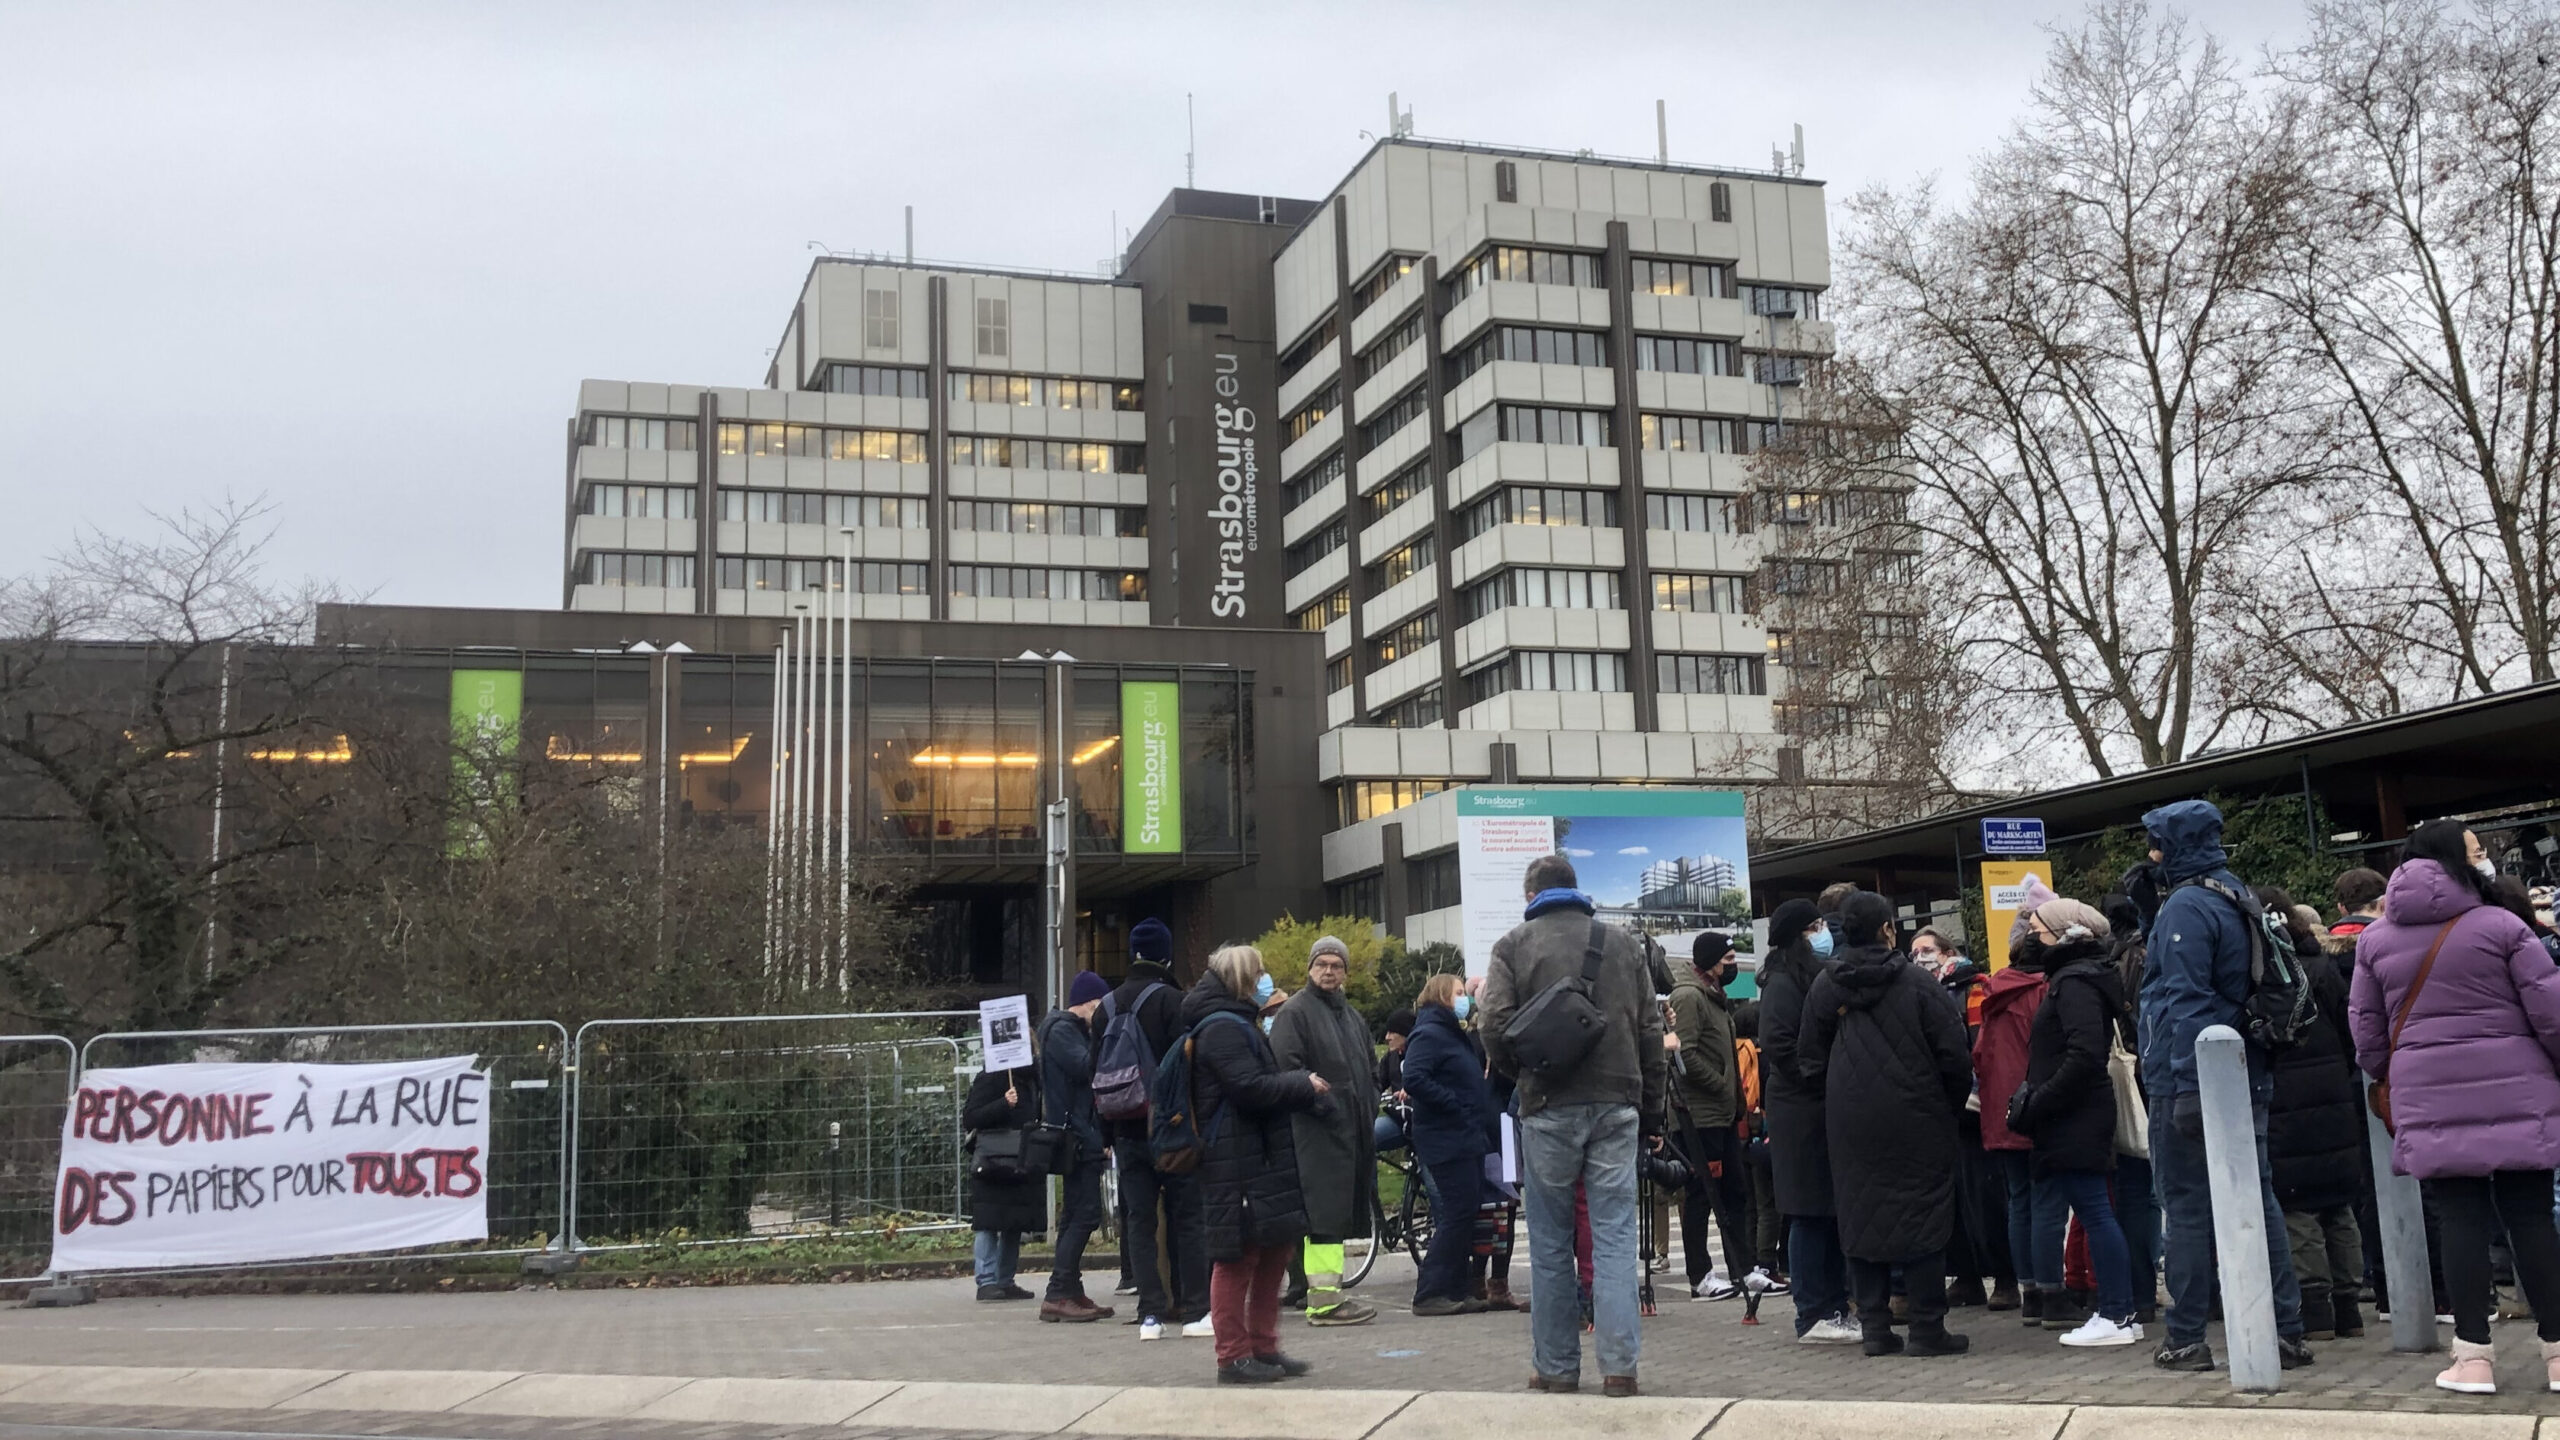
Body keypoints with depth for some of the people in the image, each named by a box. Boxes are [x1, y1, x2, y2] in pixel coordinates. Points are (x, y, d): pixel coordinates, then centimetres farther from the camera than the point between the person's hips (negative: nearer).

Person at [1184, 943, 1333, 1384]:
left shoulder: (1237, 1024, 21)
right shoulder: (1223, 1028, -14)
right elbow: (1250, 1087, -22)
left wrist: (1301, 1085, 7)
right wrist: (1305, 1086, -9)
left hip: (1263, 1157, 11)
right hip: (1238, 1162, -11)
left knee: (1276, 1249, 14)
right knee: (1237, 1257, -5)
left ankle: (1263, 1348, 22)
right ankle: (1233, 1357, 1)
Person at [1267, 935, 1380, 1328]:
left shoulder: (1352, 1016, 23)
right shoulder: (1295, 1011, -4)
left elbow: (1370, 1069, 31)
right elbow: (1285, 1067, -14)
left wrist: (1370, 1107, 17)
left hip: (1354, 1129, 9)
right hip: (1318, 1130, -9)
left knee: (1341, 1213, 10)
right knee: (1325, 1212, -13)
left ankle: (1326, 1292, 17)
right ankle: (1324, 1299, -13)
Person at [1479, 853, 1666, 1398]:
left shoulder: (1514, 945, 3)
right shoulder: (1621, 942, 11)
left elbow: (1497, 1029, -6)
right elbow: (1651, 1031, 9)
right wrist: (1651, 1112, 12)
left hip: (1549, 1108, -2)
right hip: (1617, 1104, 2)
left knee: (1550, 1243, 6)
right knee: (1615, 1237, 2)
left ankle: (1556, 1367, 9)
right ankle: (1619, 1366, -3)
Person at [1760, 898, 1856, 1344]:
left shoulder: (1823, 974, 17)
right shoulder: (1783, 981, -9)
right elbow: (1777, 1045, -18)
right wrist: (1821, 1080, -15)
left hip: (1830, 1109, 8)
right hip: (1802, 1110, -8)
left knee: (1835, 1210, 9)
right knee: (1810, 1212, -4)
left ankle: (1836, 1308, 16)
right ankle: (1813, 1316, 1)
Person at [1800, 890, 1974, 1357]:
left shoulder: (1824, 986, 3)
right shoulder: (1916, 982, -6)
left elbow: (1811, 1061, 6)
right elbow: (1952, 1053, -7)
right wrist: (1953, 1105, 7)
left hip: (1851, 1125, 3)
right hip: (1916, 1121, -3)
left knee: (1862, 1218, 8)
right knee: (1923, 1215, 2)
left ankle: (1875, 1327, 9)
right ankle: (1928, 1327, 2)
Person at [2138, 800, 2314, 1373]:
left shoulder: (2186, 907, -14)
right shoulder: (2239, 899, 14)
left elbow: (2186, 998, -21)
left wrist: (2185, 1086, -22)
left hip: (2189, 1084, -8)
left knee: (2188, 1208, -1)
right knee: (2258, 1202, 10)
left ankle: (2186, 1339, 5)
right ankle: (2287, 1331, 12)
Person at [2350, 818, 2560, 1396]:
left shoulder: (2375, 939, 5)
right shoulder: (2501, 926, -5)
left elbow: (2366, 1028, 8)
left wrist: (2388, 1079, 22)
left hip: (2430, 1101, 2)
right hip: (2512, 1094, -2)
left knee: (2462, 1219, 4)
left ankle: (2473, 1356, 3)